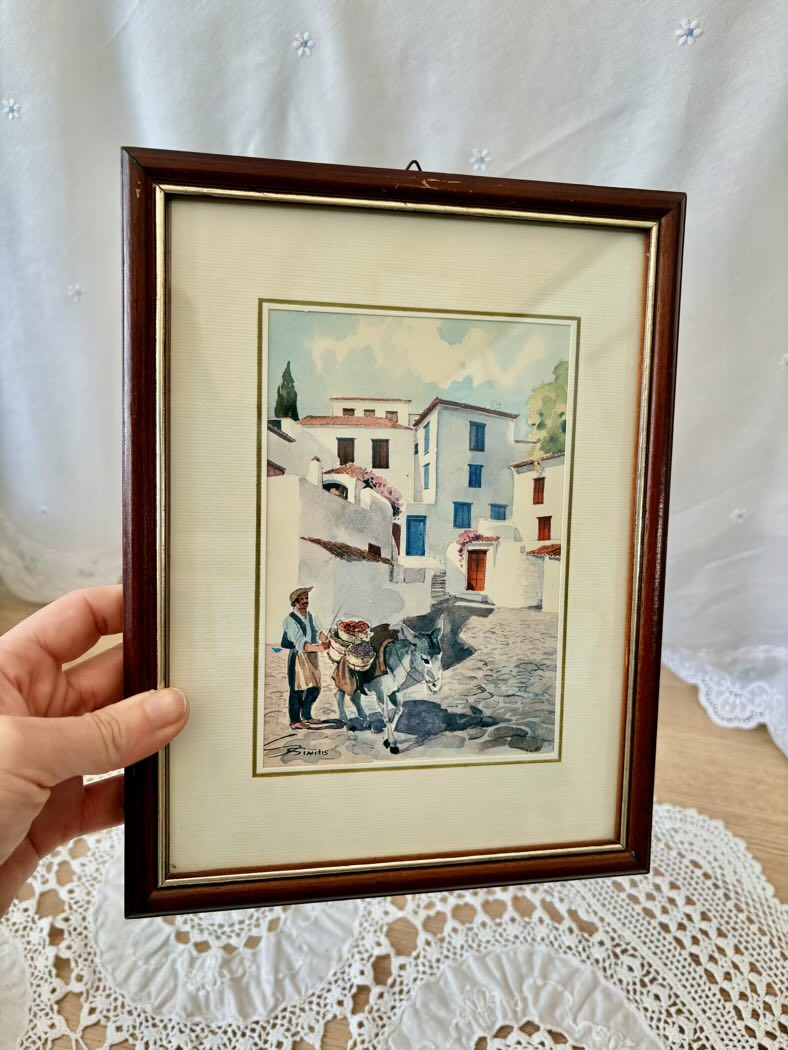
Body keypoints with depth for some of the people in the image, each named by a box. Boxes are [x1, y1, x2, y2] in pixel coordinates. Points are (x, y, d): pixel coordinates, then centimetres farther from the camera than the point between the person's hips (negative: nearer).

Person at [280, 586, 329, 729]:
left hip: (312, 656, 7)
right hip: (298, 657, -7)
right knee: (298, 689, -4)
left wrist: (324, 639, -22)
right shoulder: (290, 620, -15)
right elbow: (300, 642, -25)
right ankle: (294, 721, 7)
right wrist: (317, 648, -39)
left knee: (315, 687, 12)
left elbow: (318, 631, 2)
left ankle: (306, 716, 29)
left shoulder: (310, 616, 11)